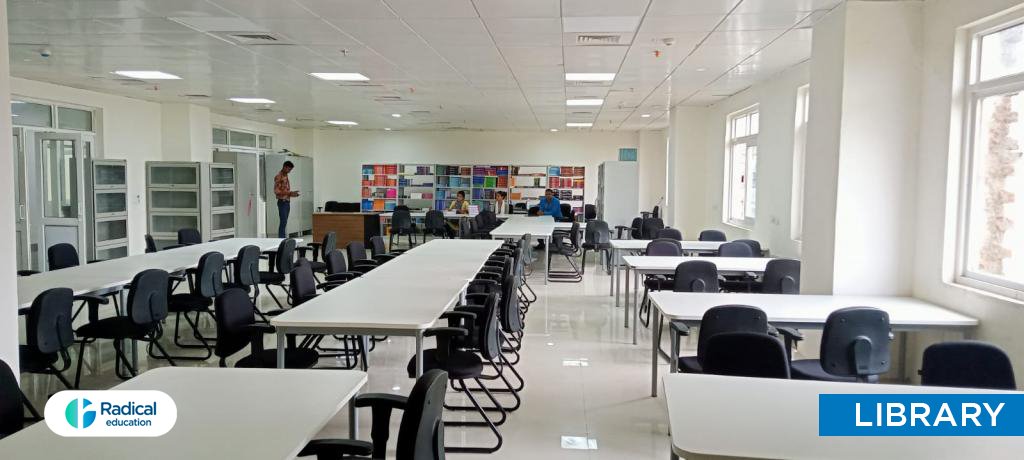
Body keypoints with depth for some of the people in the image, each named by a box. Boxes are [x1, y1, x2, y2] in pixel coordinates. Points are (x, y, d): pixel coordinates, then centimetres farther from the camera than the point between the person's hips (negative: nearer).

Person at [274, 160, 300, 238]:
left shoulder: (286, 176, 16)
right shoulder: (278, 177, -10)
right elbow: (276, 191, -17)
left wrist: (292, 194, 7)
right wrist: (289, 193, -21)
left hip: (287, 202, 8)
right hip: (282, 202, -8)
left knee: (284, 222, 8)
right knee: (283, 222, -12)